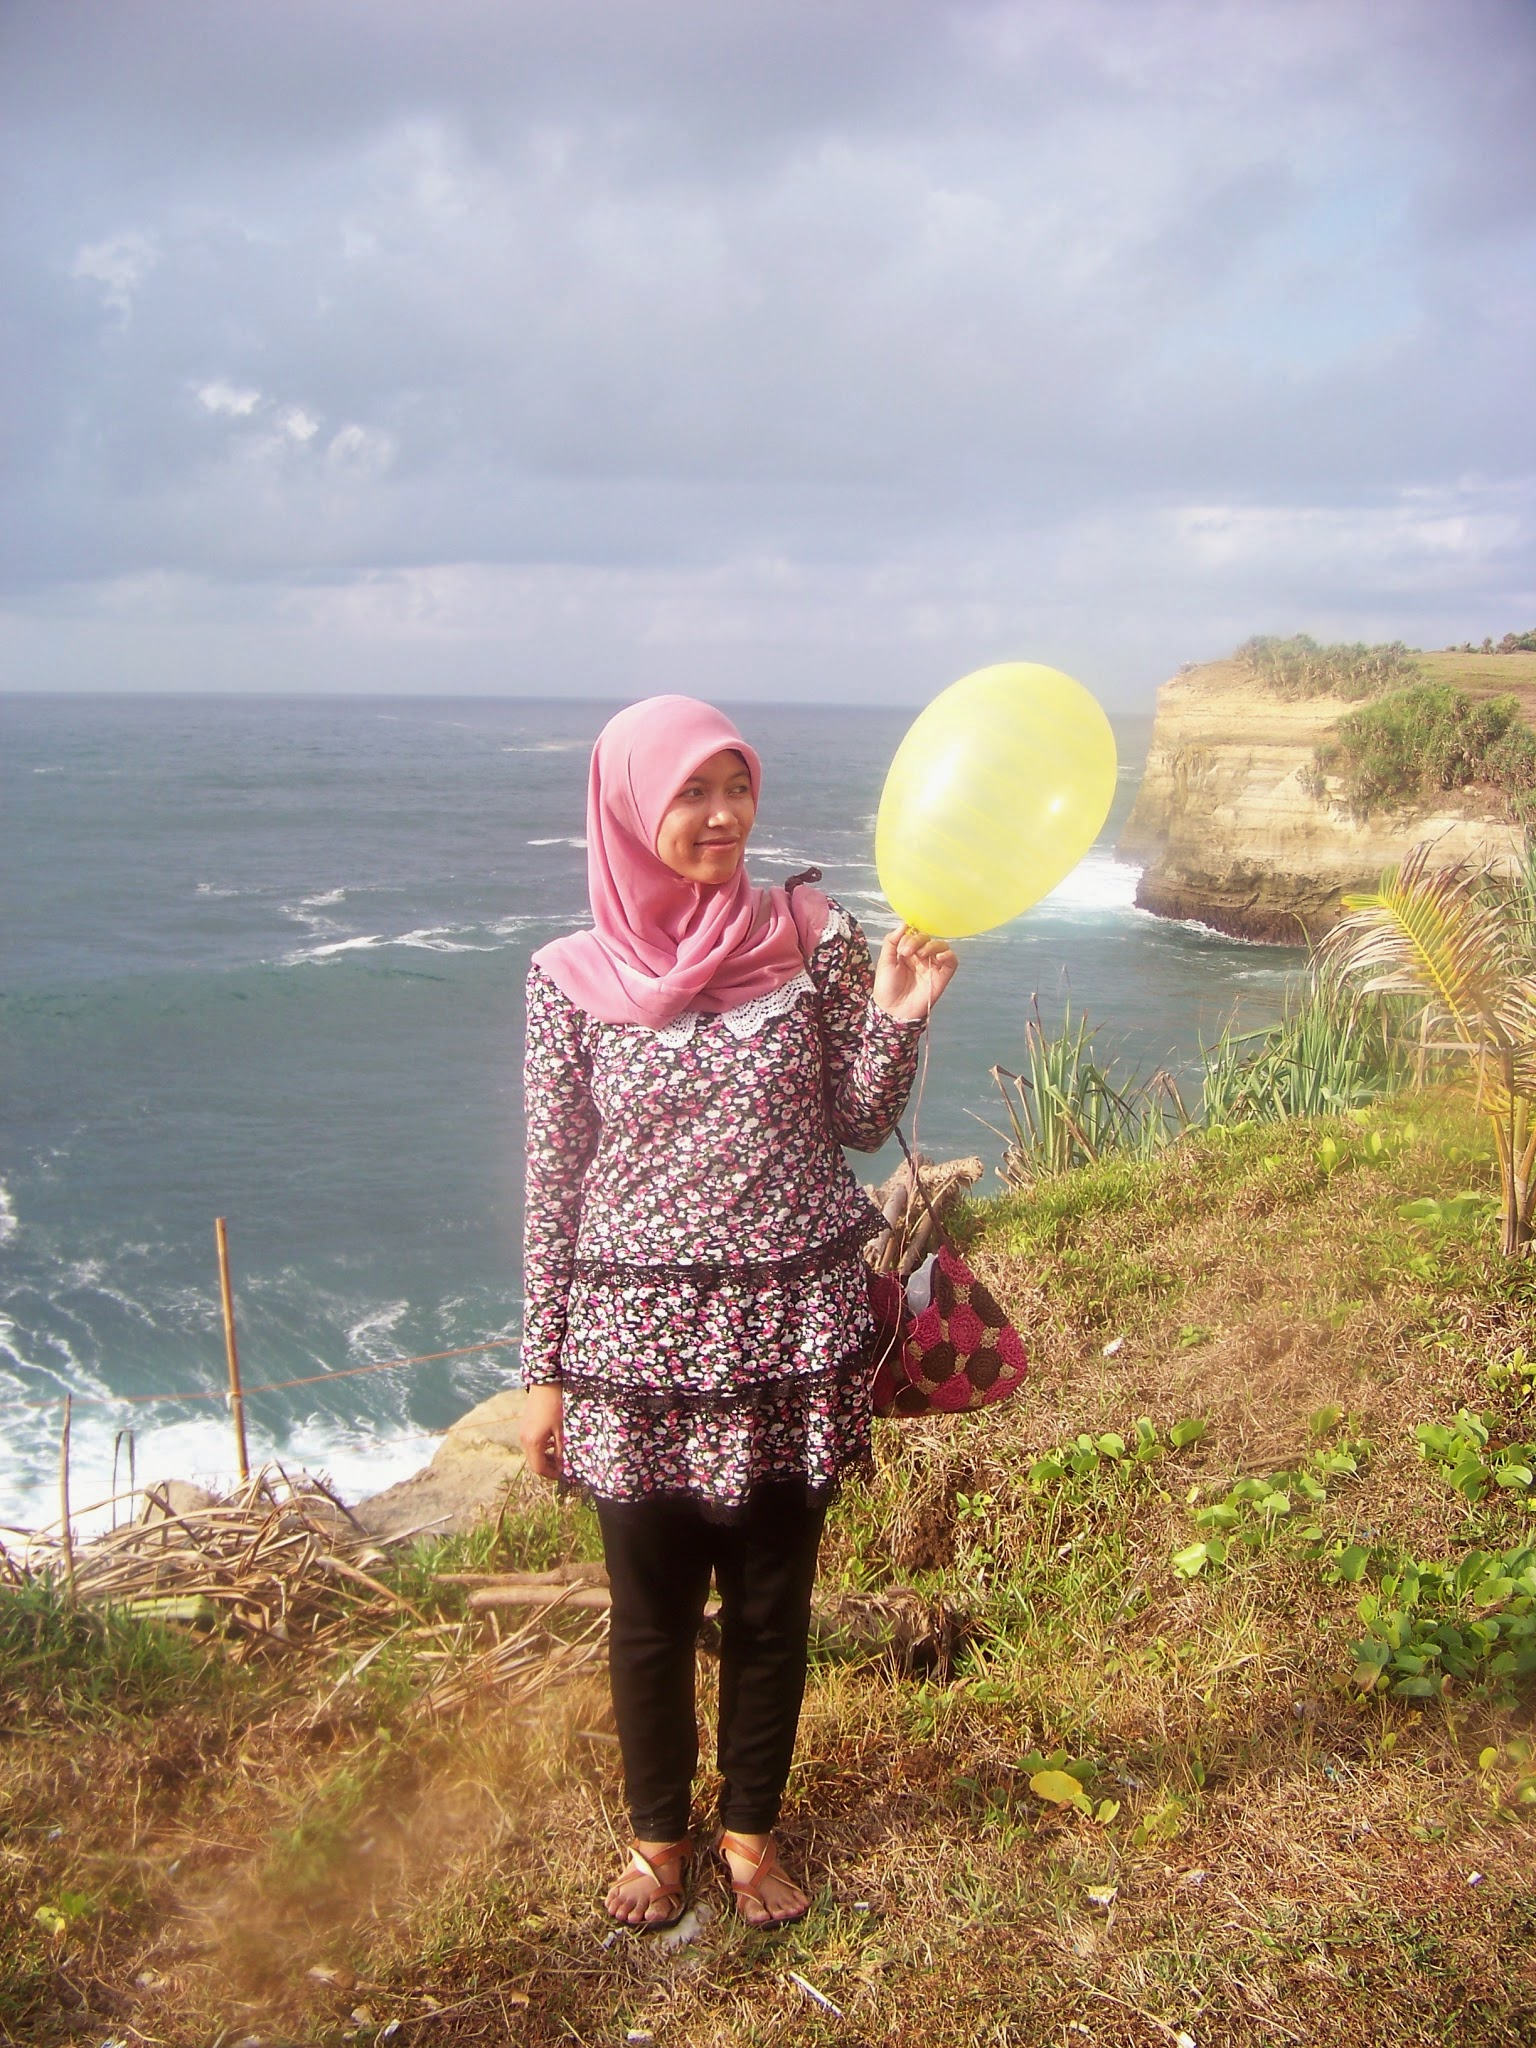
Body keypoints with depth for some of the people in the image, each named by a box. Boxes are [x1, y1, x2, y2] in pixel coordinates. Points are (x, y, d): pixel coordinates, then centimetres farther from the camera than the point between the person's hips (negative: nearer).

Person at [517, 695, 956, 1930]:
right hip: (639, 1338, 0)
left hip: (791, 1331, 1)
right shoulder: (573, 978, -5)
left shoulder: (814, 939, -3)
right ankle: (659, 1832, 38)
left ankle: (752, 1826, 38)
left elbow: (860, 1127, 1)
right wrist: (545, 1370, 2)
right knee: (652, 1609, 14)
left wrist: (897, 1019, -17)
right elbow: (554, 1180, 0)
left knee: (772, 1600, 15)